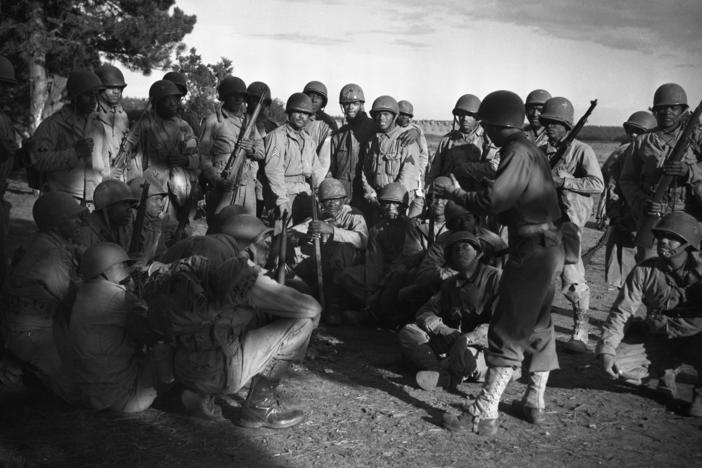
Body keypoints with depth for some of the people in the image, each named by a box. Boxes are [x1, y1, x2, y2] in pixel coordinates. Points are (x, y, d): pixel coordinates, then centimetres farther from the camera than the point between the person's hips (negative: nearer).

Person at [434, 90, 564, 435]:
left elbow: (493, 200, -25)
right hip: (549, 248, 10)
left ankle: (484, 414, -3)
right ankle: (535, 403, 28)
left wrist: (454, 194, -12)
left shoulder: (517, 152, -15)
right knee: (539, 326, 17)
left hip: (532, 251, -10)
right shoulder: (531, 150, 15)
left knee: (507, 334, -7)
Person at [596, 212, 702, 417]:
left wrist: (663, 323, -21)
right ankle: (666, 370, 9)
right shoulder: (644, 271, -8)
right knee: (617, 364, -21)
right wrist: (607, 351, -19)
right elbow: (621, 312, -8)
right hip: (659, 340, 2)